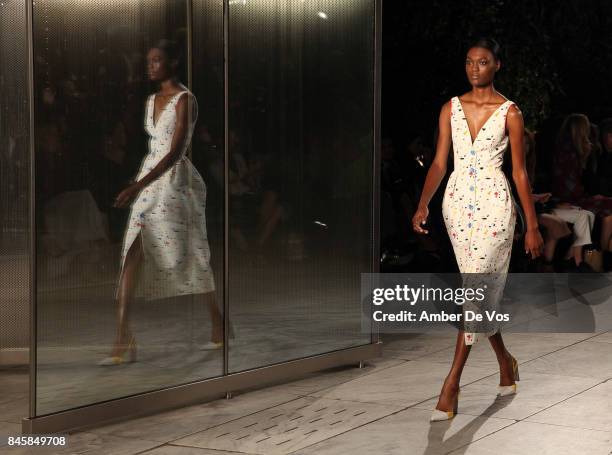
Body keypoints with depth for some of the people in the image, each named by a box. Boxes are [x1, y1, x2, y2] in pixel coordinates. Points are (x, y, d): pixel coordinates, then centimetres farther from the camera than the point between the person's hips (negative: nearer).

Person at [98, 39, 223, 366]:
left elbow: (175, 151, -21)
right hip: (149, 180, 7)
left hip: (174, 180, -7)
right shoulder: (151, 100, 13)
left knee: (191, 257, 5)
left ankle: (219, 327, 24)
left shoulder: (185, 100, -12)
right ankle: (123, 342, -8)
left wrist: (137, 186, -27)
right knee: (132, 254, -4)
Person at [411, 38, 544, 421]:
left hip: (494, 204, -4)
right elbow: (440, 163, 6)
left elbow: (519, 171, -1)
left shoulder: (509, 112, -2)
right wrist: (424, 204, -8)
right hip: (457, 201, 4)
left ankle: (452, 385, -10)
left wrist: (533, 226, -1)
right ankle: (505, 360, 33)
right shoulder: (451, 108, 8)